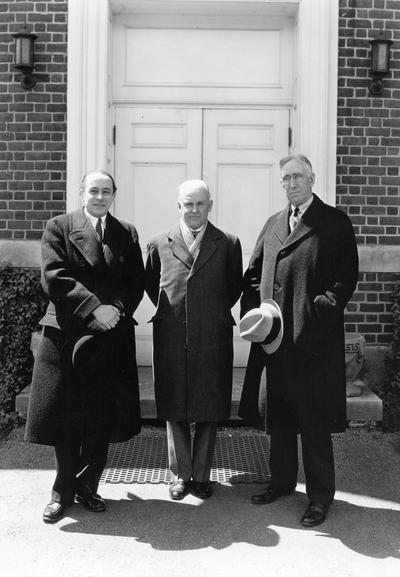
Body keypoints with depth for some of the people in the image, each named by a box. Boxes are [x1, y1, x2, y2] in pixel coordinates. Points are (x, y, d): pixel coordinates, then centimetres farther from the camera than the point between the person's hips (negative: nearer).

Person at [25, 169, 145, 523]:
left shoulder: (127, 234, 13)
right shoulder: (58, 228, 4)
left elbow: (137, 282, 7)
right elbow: (55, 277, -8)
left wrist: (116, 308, -12)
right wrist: (93, 308, -18)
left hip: (112, 337, 3)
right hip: (68, 332, -2)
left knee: (104, 416, 6)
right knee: (66, 414, 3)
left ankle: (87, 486, 22)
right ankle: (63, 492, 19)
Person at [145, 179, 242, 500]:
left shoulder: (228, 244, 2)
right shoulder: (160, 245, 5)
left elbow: (235, 288, 12)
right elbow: (151, 285, 17)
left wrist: (217, 314, 7)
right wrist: (170, 312, 9)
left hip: (213, 341, -1)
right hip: (172, 340, 1)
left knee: (209, 411, 8)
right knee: (175, 411, 9)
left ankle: (202, 475, 23)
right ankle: (181, 474, 24)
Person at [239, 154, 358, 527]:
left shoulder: (335, 223, -1)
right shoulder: (272, 225, 16)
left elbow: (346, 277, -8)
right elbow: (252, 275, 16)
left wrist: (319, 311, -17)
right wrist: (254, 311, 1)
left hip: (313, 339, -5)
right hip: (274, 338, 6)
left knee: (314, 421, 2)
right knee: (279, 416, 16)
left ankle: (320, 496, 16)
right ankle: (281, 481, 32)